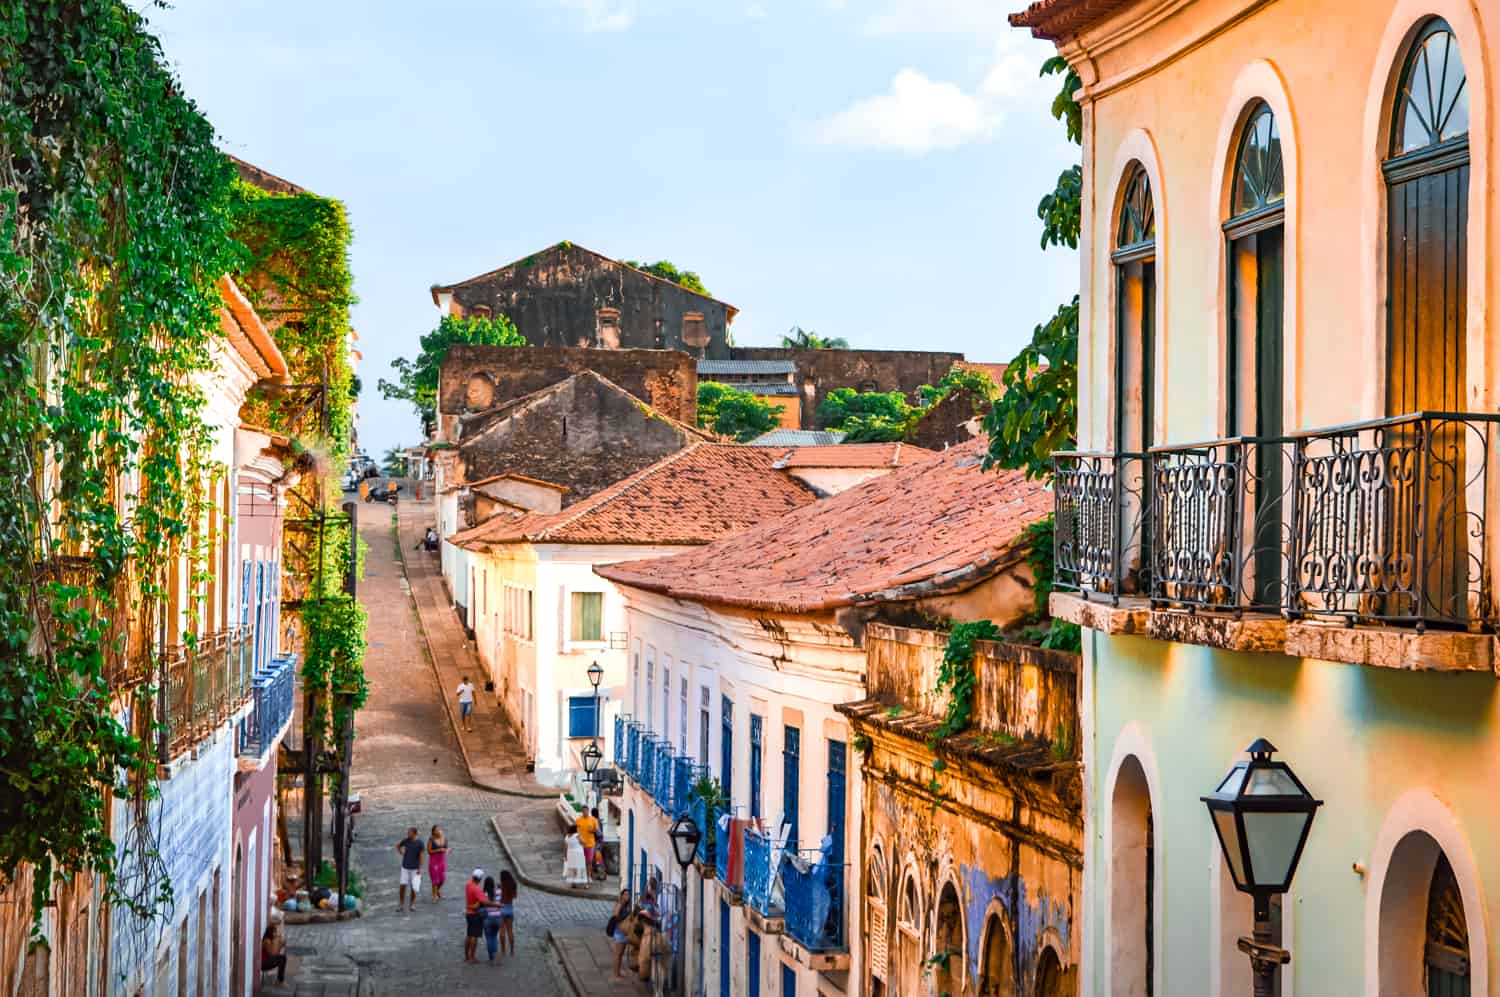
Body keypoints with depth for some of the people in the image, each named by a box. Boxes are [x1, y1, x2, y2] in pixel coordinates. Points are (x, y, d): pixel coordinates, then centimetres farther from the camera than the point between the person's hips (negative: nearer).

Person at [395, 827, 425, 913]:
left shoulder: (420, 843, -12)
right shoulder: (405, 840, -2)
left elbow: (421, 855, -11)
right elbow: (397, 845, 17)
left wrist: (420, 868, -15)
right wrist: (402, 854, 5)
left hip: (415, 869, -3)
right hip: (405, 867, 3)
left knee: (414, 887, -2)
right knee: (403, 885, -4)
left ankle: (412, 904, 16)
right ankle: (401, 904, 7)